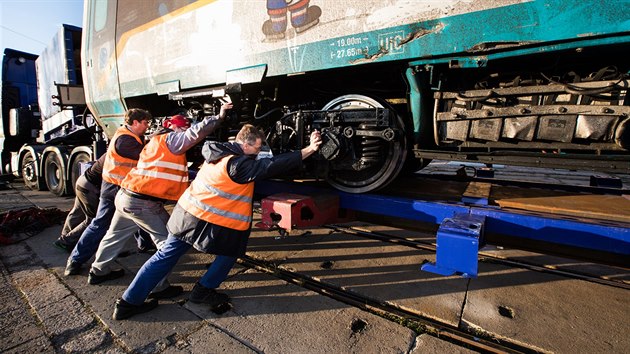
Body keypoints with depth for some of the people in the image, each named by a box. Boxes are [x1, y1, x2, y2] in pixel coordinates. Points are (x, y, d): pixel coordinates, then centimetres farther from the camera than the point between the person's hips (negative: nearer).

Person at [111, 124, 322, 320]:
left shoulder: (218, 152, 6)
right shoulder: (239, 164, -19)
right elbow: (273, 166, -23)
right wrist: (308, 150, -22)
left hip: (186, 210, 8)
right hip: (205, 222, -8)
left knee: (166, 255, 16)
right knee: (231, 252, 14)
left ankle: (129, 302, 24)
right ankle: (203, 291, 22)